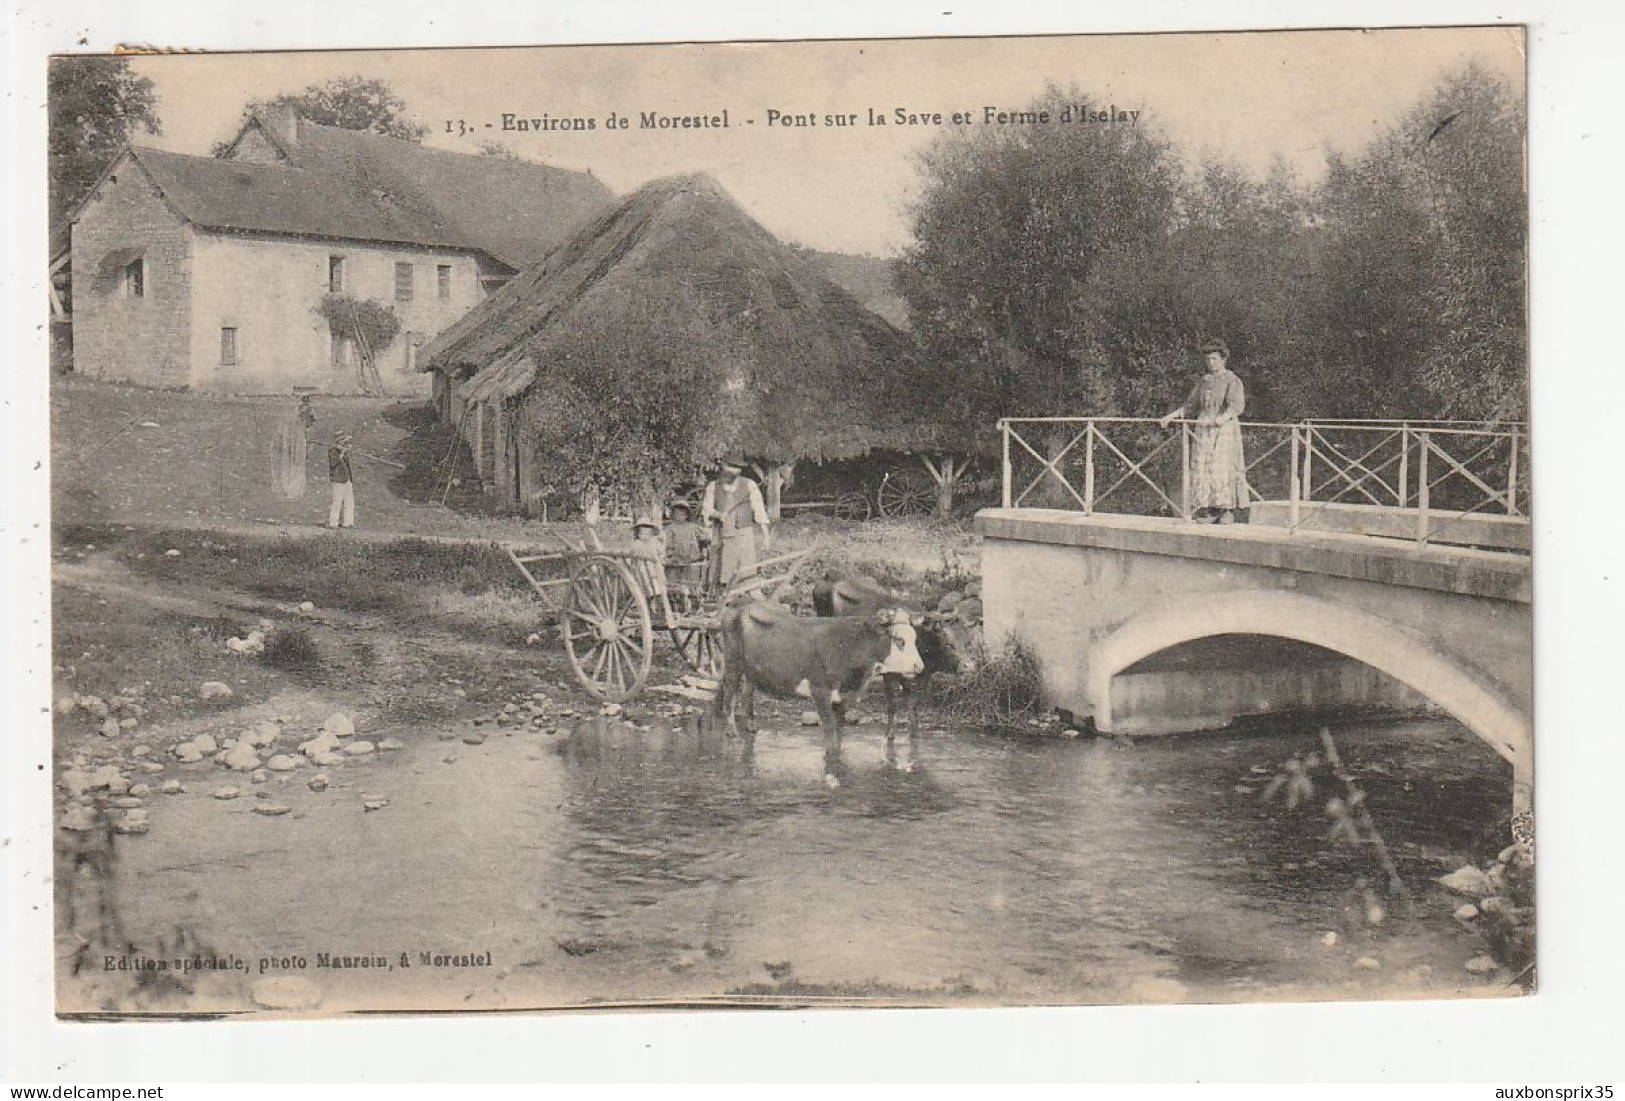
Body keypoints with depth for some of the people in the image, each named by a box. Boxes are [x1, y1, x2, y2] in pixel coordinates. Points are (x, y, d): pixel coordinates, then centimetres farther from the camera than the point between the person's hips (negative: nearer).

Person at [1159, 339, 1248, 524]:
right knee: (1202, 469, -2)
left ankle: (1228, 510, -6)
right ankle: (1209, 510, 0)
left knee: (1223, 469, -10)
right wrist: (1170, 416, 15)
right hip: (1204, 430, 6)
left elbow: (1236, 406, -18)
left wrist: (1223, 418, -36)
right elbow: (1190, 405, 24)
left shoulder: (1232, 381, -3)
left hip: (1225, 430, -6)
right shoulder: (1203, 382, 15)